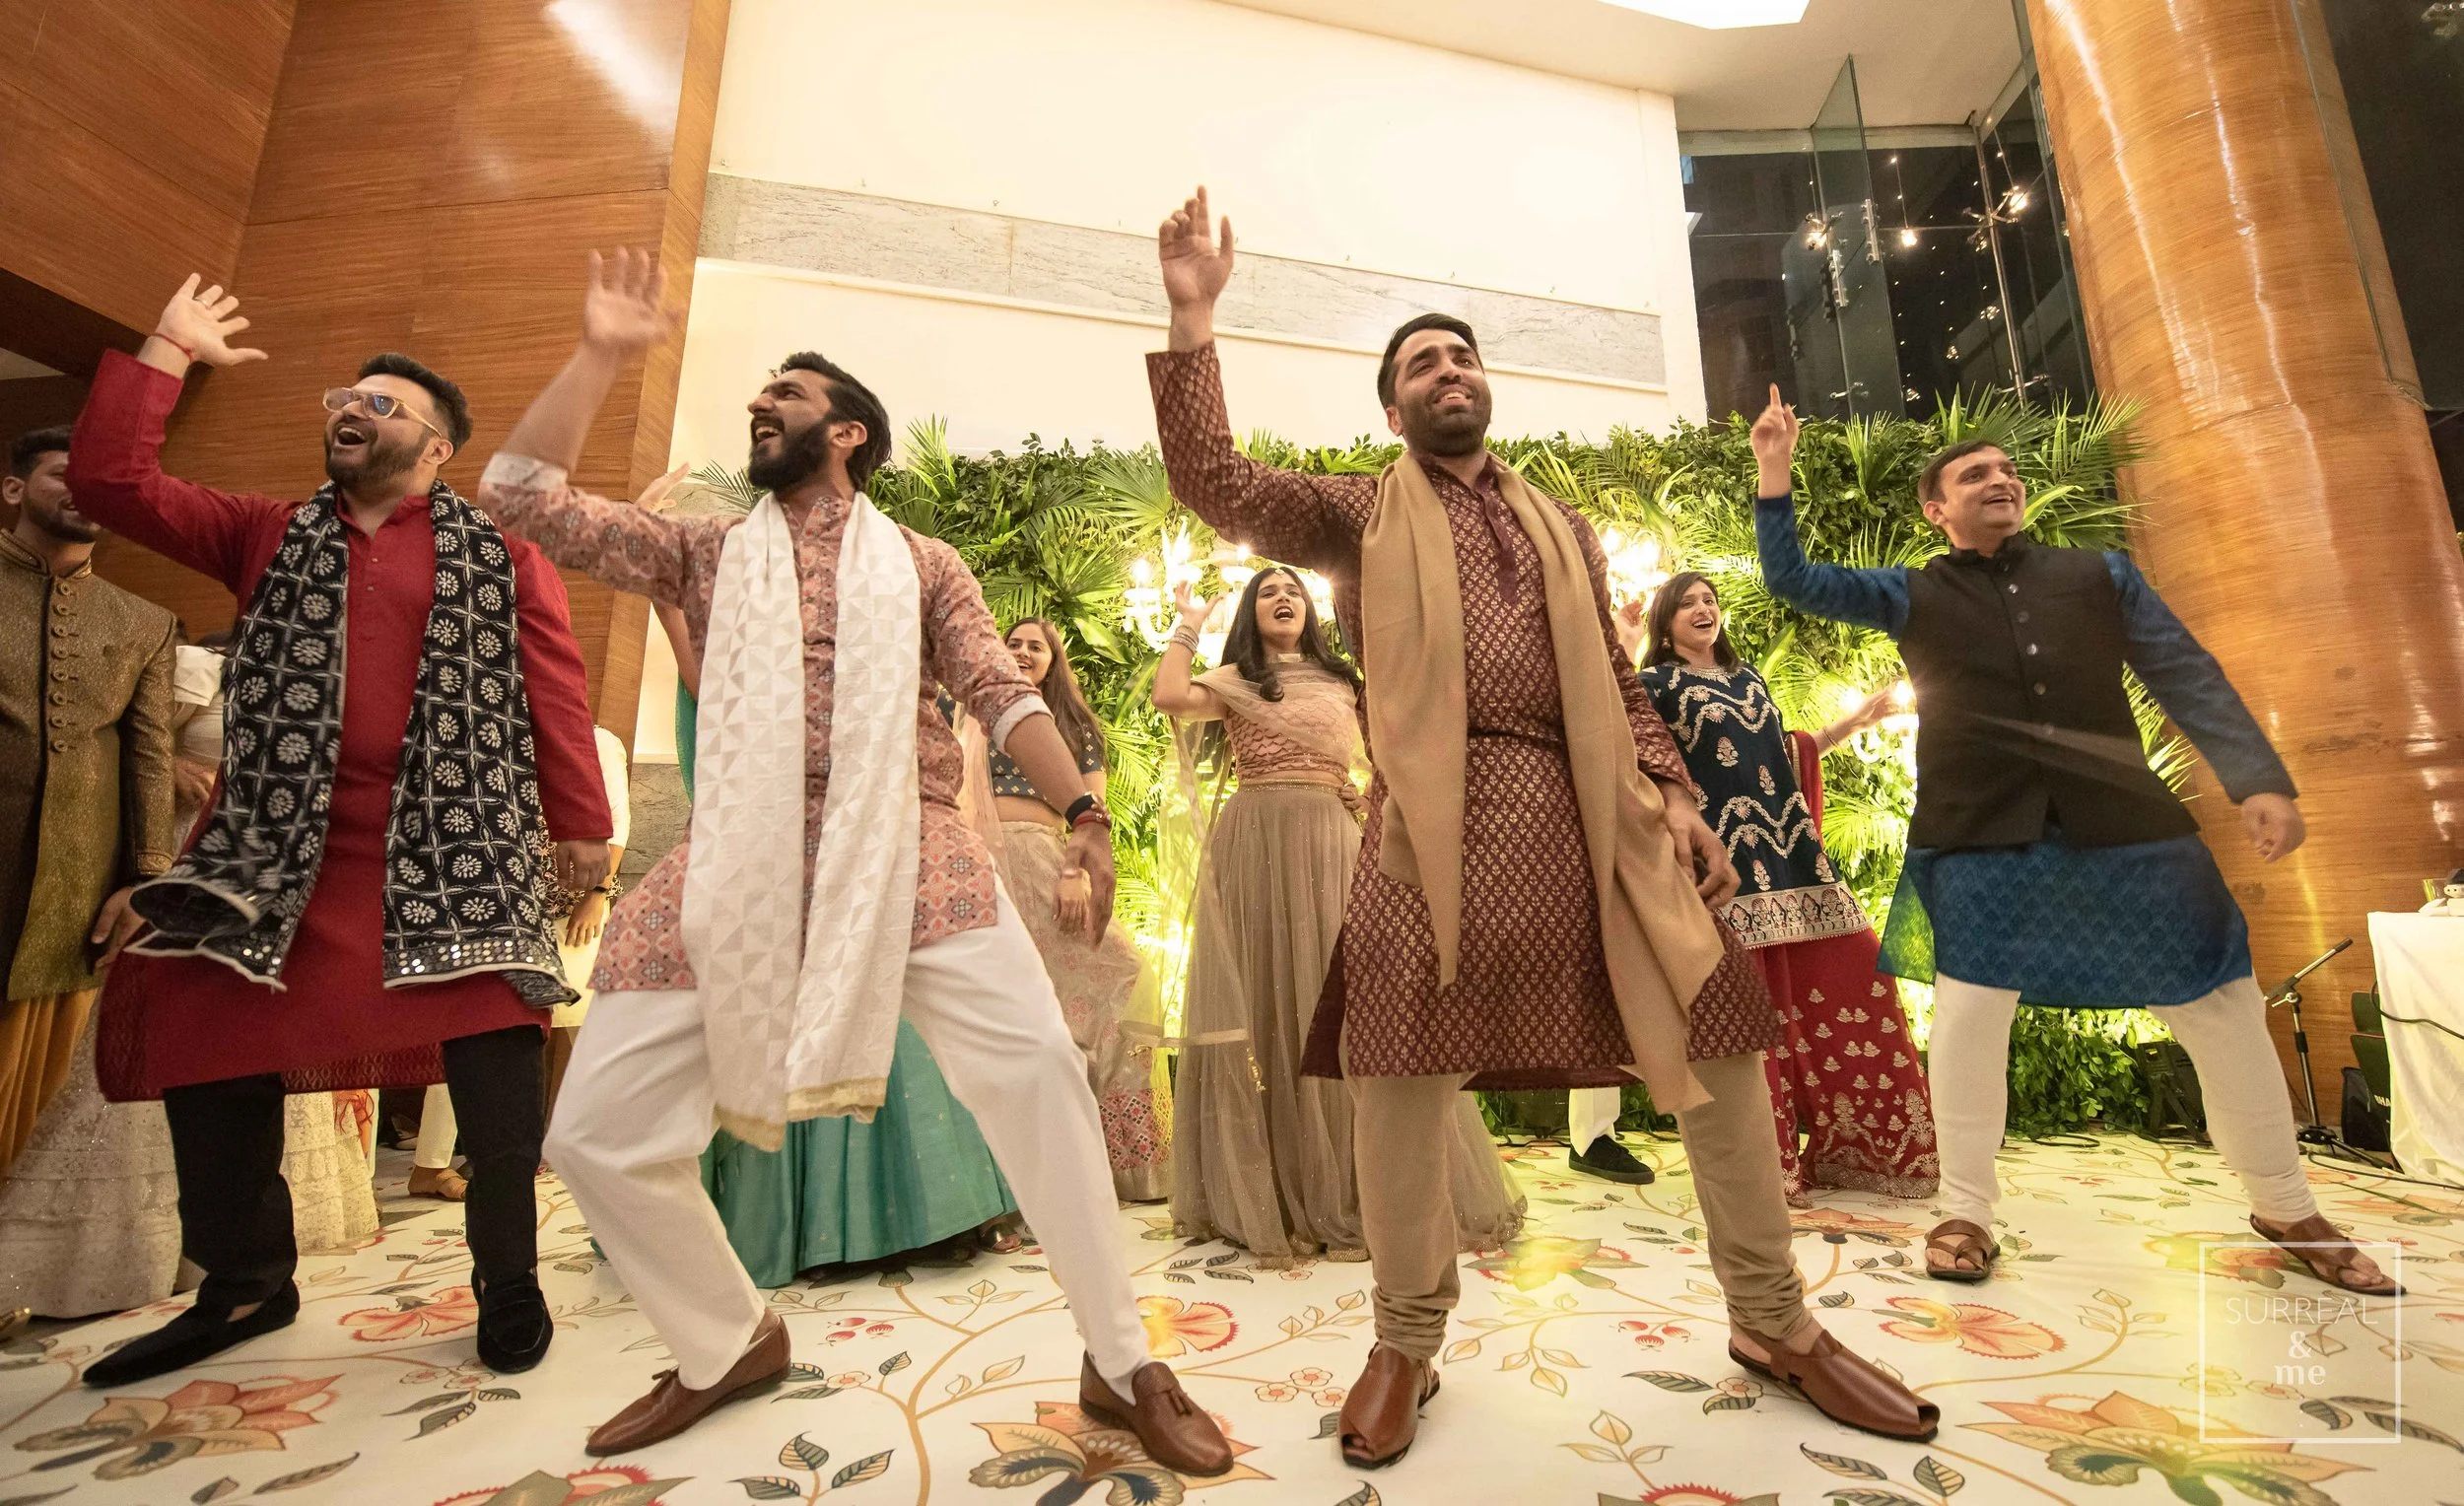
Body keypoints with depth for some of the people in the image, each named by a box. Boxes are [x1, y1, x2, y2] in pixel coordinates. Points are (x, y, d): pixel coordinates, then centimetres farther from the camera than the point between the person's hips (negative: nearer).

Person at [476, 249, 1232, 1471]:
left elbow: (1003, 695, 5)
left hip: (904, 847, -2)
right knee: (597, 1132, 1)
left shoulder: (920, 565, 15)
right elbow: (519, 499, 13)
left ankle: (1122, 1368, -1)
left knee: (1036, 1066, -20)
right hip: (736, 863, 3)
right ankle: (728, 1344, 28)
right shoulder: (704, 553, 20)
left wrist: (1083, 811, -8)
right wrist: (599, 353, 12)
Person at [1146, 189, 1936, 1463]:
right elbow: (1212, 484, 3)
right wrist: (1192, 321, -1)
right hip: (1438, 819, -3)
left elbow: (1618, 680, 21)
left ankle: (1774, 1322, 26)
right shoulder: (1359, 516, 16)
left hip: (1588, 814, 4)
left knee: (1718, 1034, 3)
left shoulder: (1561, 527, 25)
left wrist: (1673, 797, 7)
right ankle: (1406, 1344, 19)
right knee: (1399, 1073, -4)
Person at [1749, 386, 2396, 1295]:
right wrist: (1775, 474, -9)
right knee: (1968, 1018, 0)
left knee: (2224, 1010, 10)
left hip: (2123, 821, 3)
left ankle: (2286, 1209, 33)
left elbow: (2189, 679, 9)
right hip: (1980, 837, -2)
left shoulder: (2101, 573, 13)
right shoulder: (1910, 597, 7)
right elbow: (1793, 582, 0)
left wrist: (2258, 780, -2)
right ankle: (1965, 1212, 15)